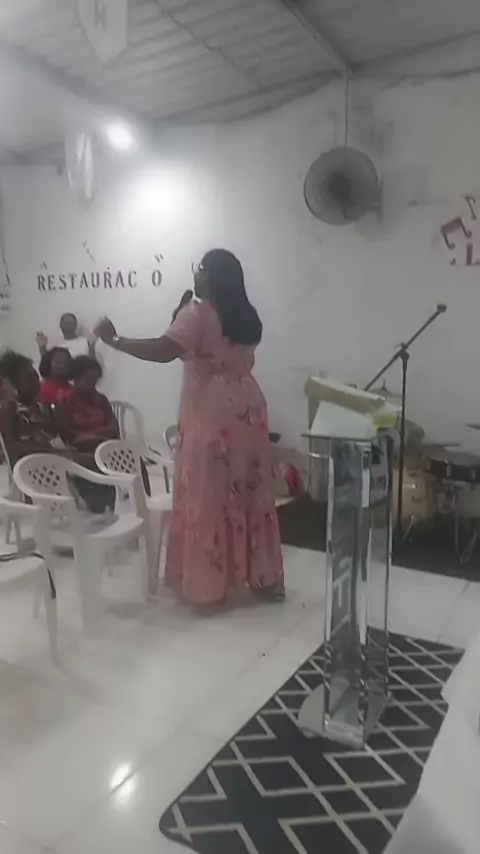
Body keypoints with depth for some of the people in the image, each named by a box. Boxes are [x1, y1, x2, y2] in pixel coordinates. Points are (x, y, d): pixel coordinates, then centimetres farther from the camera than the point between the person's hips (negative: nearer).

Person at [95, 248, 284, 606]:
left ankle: (206, 582, 11)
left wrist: (115, 340, -12)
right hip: (248, 410, 7)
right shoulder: (246, 316, 12)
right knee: (251, 494, 12)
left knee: (207, 498, 2)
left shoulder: (198, 313, -10)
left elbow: (164, 350, -22)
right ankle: (265, 577, 21)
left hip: (211, 416, -7)